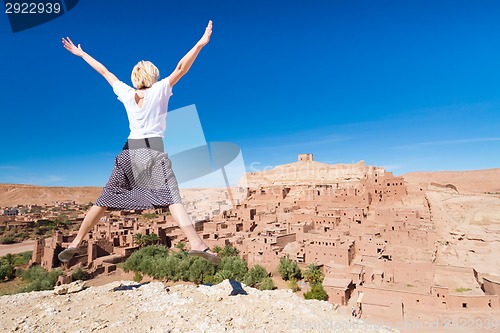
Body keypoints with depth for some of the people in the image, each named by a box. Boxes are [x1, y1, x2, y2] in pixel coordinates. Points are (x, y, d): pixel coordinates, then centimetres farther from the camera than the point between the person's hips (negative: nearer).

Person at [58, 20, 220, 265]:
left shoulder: (126, 93, 12)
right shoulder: (159, 91, 2)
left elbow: (104, 71, 24)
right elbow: (181, 68, -6)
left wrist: (81, 54, 37)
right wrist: (200, 44, -7)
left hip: (130, 151, 4)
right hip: (155, 151, -4)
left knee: (105, 199, 11)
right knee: (172, 199, -12)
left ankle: (75, 244, 18)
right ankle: (197, 244, -22)